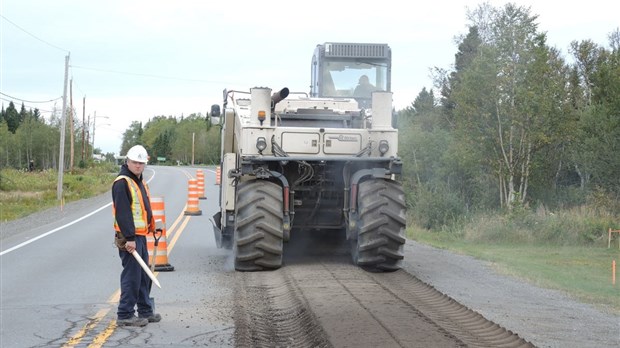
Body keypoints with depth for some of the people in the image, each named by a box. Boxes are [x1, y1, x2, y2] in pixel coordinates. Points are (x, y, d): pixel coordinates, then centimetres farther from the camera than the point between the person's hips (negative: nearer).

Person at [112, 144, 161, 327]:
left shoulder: (140, 182, 18)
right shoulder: (122, 182, -14)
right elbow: (122, 212, -21)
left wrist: (152, 225, 21)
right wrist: (130, 238, -24)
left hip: (140, 235, 10)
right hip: (129, 238, -10)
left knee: (144, 275, 16)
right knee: (132, 275, -8)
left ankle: (145, 311, 26)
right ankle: (125, 315, -2)